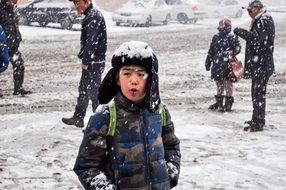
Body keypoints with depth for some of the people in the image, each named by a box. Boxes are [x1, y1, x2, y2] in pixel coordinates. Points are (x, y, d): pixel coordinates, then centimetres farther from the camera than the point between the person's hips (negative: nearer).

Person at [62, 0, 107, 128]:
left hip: (94, 62, -10)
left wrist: (86, 61, -20)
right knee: (83, 89, 18)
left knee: (93, 91, -6)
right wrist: (82, 56, 16)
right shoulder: (89, 16, 14)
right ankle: (78, 118, 29)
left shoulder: (94, 16, -17)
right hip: (89, 62, 11)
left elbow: (92, 41, -23)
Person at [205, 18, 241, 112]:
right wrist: (208, 62, 19)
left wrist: (232, 52, -30)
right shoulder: (216, 37, 13)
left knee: (227, 83, -2)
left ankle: (228, 103, 4)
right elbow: (211, 51, 18)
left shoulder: (232, 37, -4)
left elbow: (238, 47, -11)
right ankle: (219, 102, 26)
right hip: (217, 65, 6)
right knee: (219, 84, 15)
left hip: (227, 65, -6)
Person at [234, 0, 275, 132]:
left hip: (262, 65, -10)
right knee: (257, 92, 17)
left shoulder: (265, 21, -15)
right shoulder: (259, 21, 17)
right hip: (258, 64, 10)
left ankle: (258, 123, -7)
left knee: (259, 93, -9)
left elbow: (256, 37, -26)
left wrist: (240, 32, -17)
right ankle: (257, 119, 27)